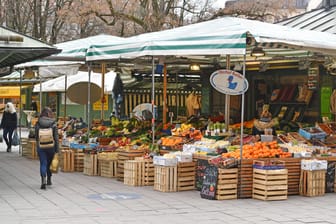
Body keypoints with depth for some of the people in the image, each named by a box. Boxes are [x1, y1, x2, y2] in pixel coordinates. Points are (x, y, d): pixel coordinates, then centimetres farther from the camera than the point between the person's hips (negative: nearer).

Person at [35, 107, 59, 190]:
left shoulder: (38, 124, -2)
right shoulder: (53, 124, -6)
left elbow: (36, 136, 6)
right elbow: (56, 137, -5)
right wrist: (57, 149, 1)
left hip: (41, 147, 0)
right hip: (51, 147, 0)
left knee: (43, 164, -1)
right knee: (49, 163, 17)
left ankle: (43, 180, -19)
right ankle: (49, 180, 29)